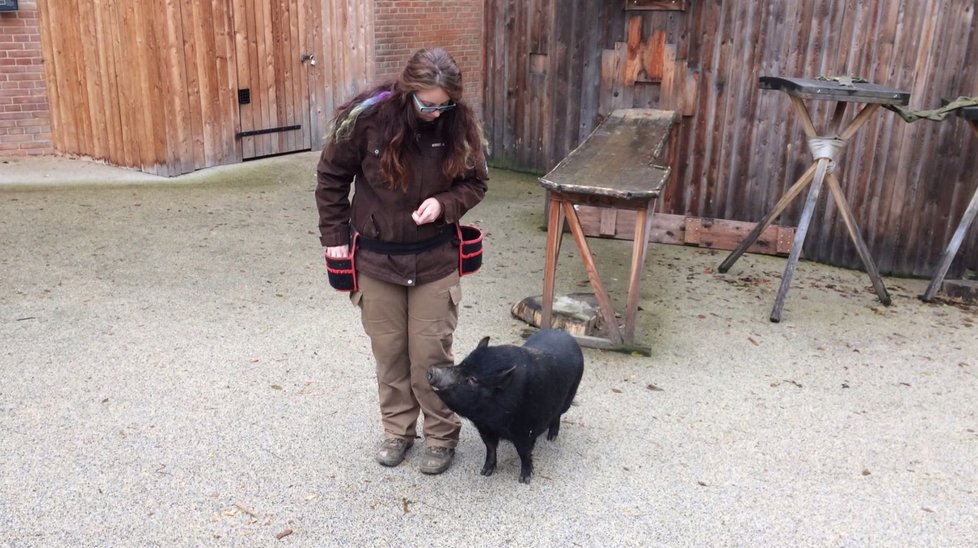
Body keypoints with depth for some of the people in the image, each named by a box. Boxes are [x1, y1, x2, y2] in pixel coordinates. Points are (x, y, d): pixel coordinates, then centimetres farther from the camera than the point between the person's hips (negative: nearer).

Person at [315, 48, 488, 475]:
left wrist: (444, 204, -19)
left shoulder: (460, 125, -12)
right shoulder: (367, 116, -16)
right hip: (375, 258, 0)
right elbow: (331, 176, -2)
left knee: (431, 352, 4)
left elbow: (475, 182, 1)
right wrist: (335, 235, -3)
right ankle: (398, 429, 32)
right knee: (389, 351, 12)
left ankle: (442, 435, 23)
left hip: (434, 260, 0)